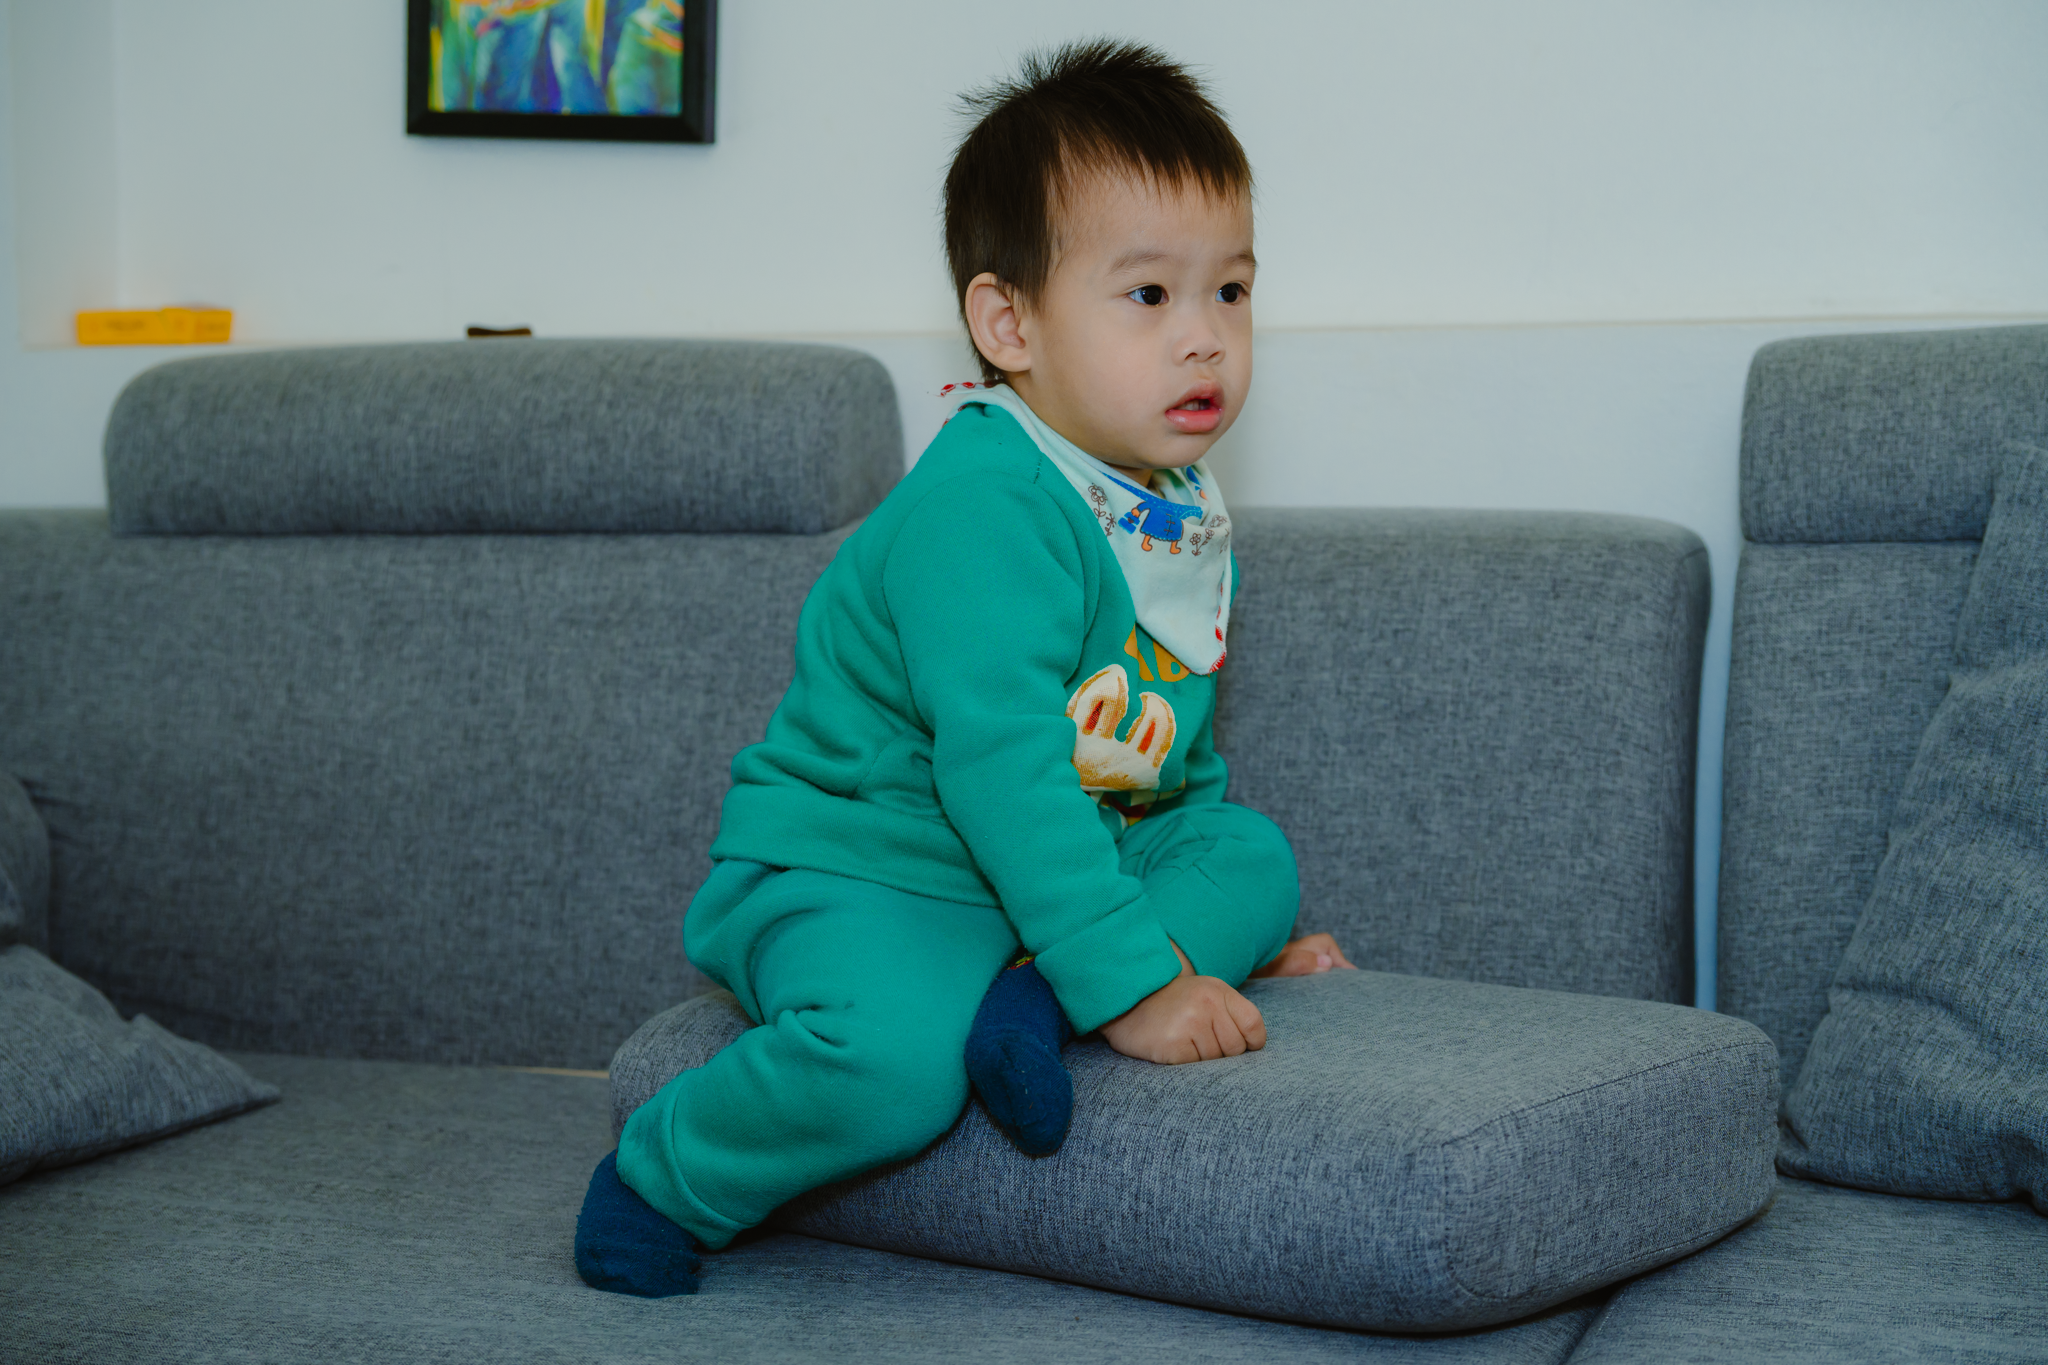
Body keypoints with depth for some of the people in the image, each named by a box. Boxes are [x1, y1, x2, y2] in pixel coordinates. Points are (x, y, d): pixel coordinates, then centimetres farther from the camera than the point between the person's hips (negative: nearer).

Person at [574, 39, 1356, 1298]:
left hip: (1048, 872, 9)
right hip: (848, 873, -9)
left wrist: (1241, 931, 16)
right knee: (893, 1053, -35)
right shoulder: (980, 508, -23)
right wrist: (1131, 980, -32)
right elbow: (1003, 765, -32)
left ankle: (1031, 1001, -18)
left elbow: (1178, 769, 21)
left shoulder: (1183, 519, 8)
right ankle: (665, 1178, -6)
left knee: (1256, 852, 4)